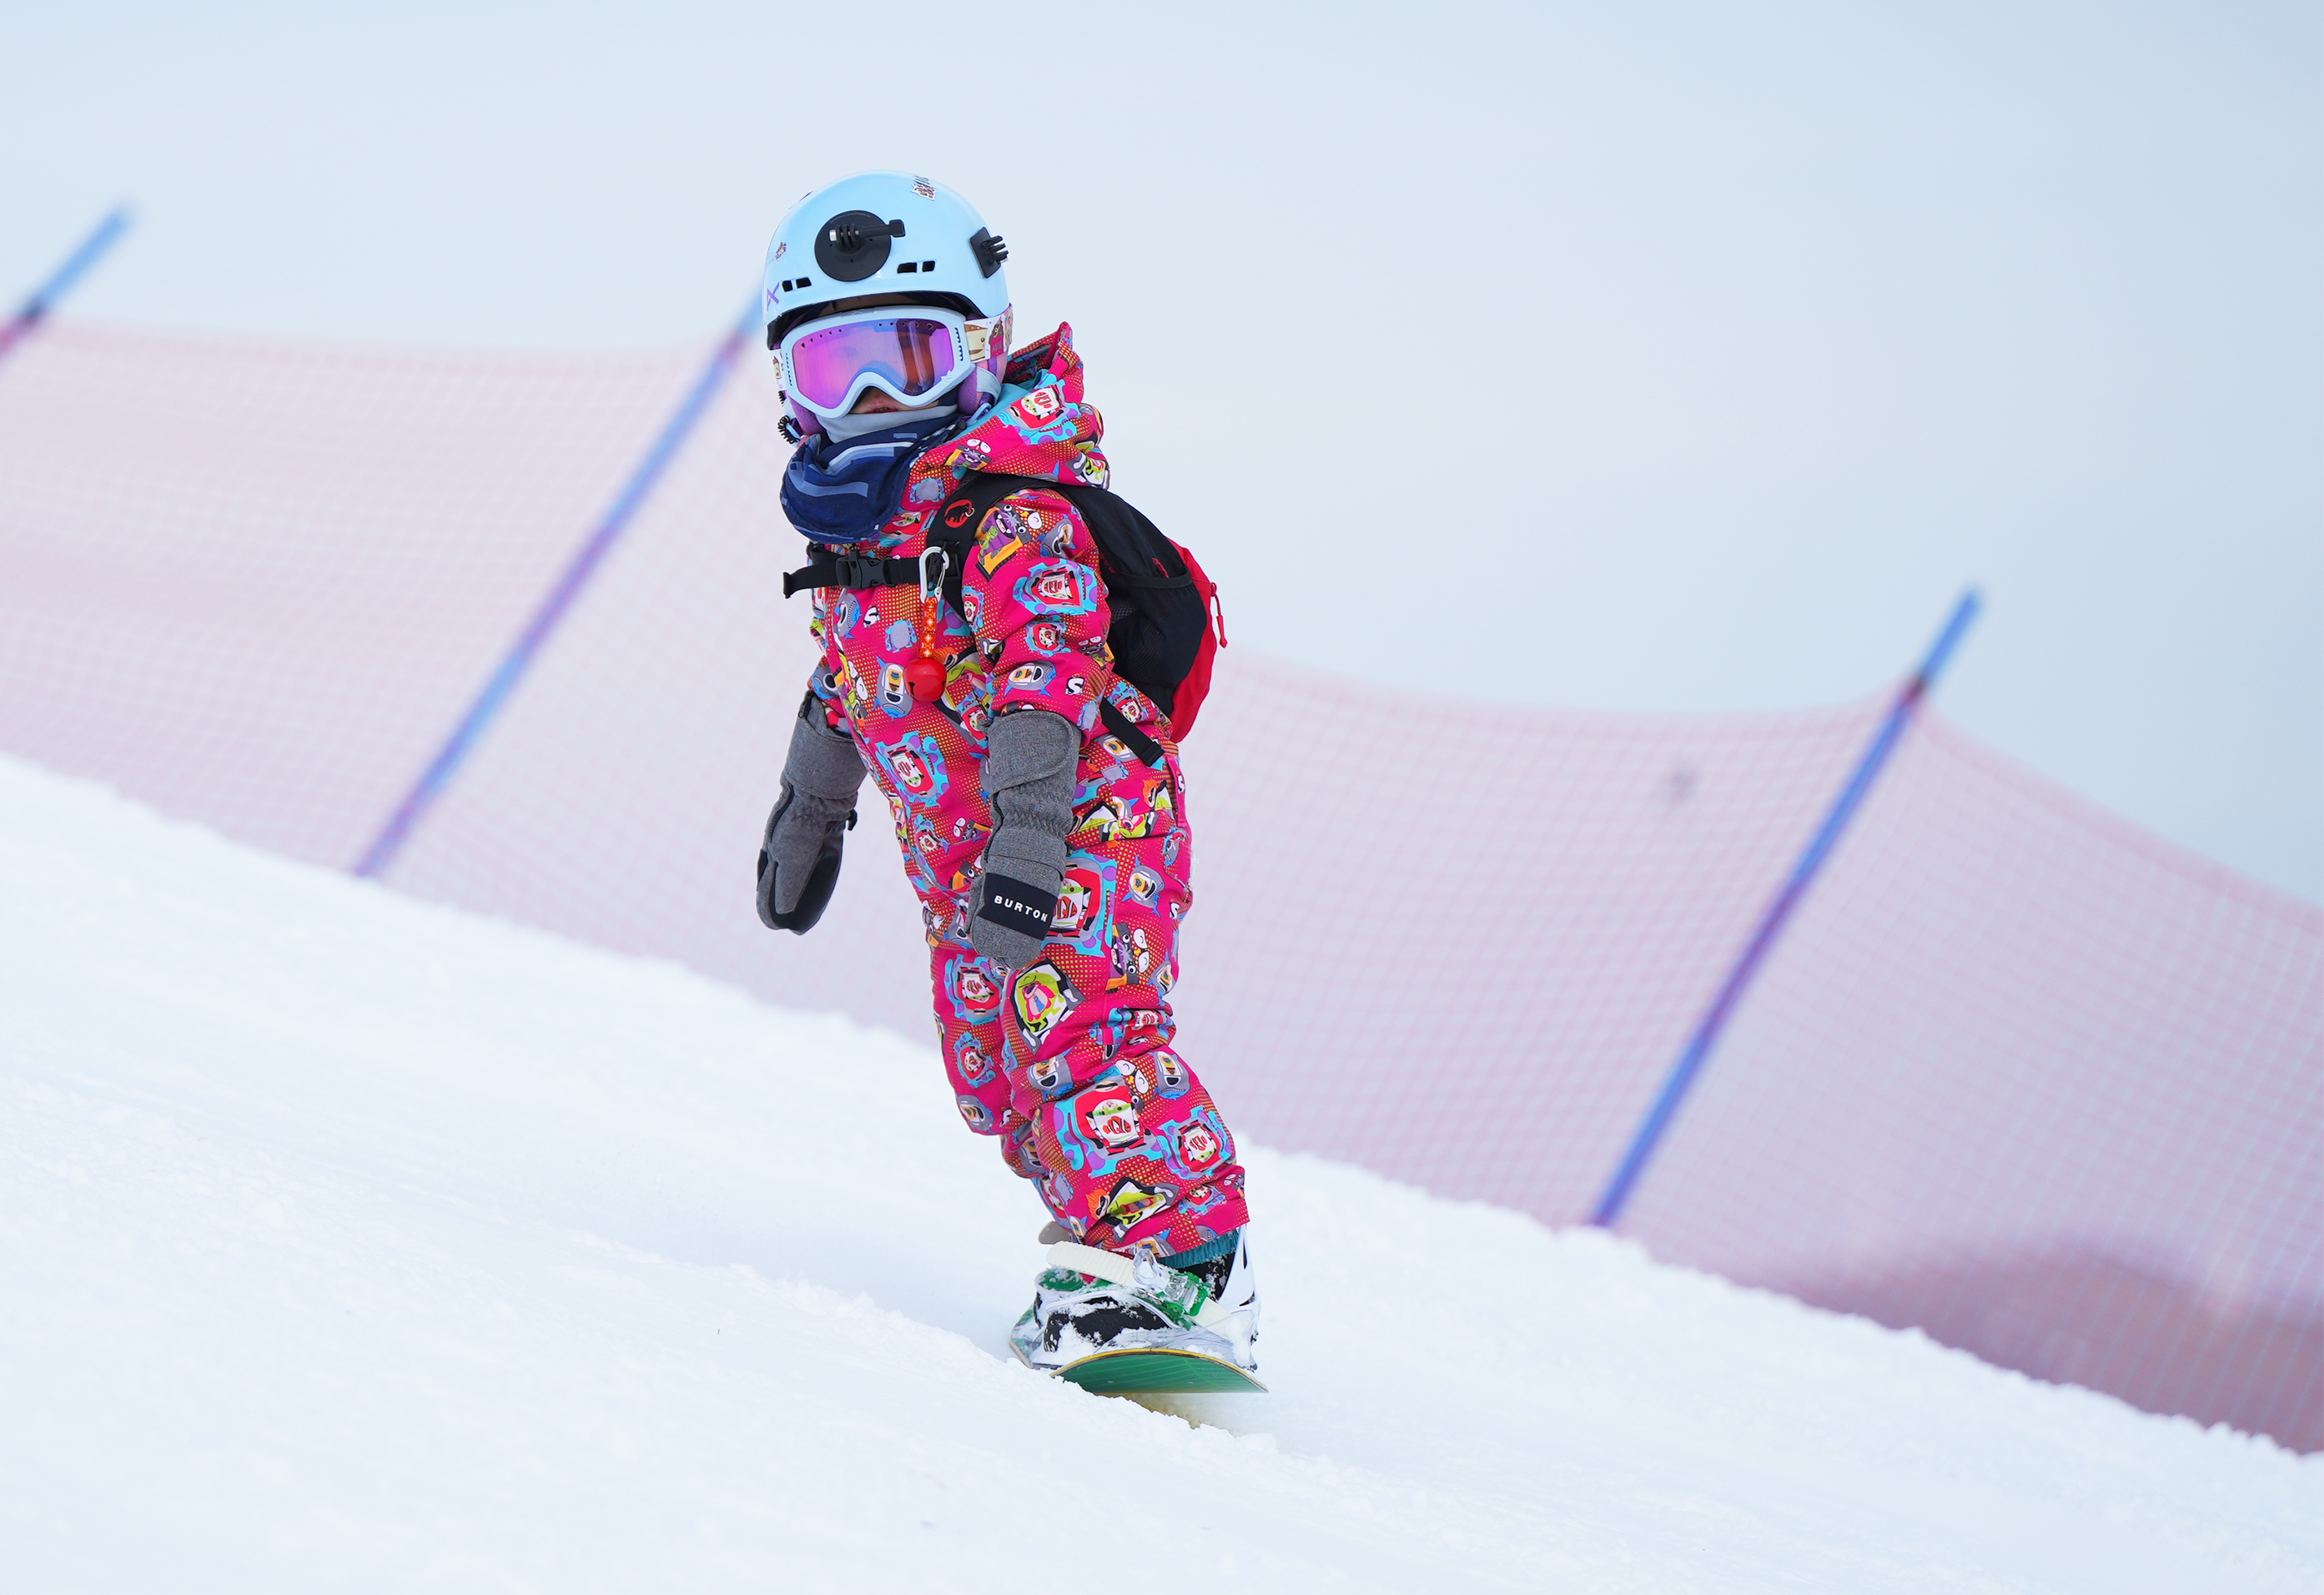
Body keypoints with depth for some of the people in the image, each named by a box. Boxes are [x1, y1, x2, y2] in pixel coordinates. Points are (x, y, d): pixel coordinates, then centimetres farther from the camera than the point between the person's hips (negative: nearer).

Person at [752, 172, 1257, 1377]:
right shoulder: (859, 517, 12)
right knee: (993, 1067, 4)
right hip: (955, 847, 9)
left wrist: (1026, 839, -33)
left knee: (1075, 1027, -22)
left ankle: (1193, 1272, -22)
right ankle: (1104, 1241, 11)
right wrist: (809, 805, 38)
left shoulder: (1018, 515, -15)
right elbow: (850, 669, 28)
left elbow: (1043, 683, -25)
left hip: (1088, 817, -9)